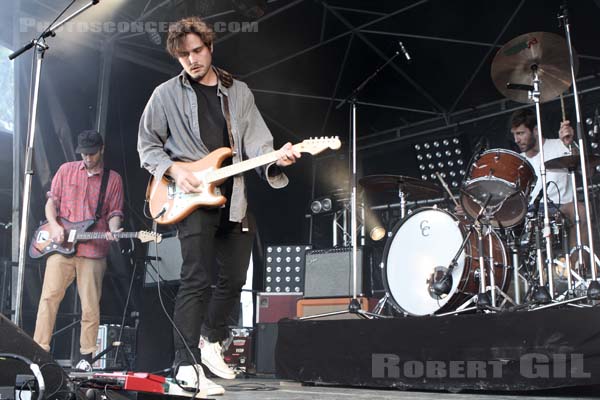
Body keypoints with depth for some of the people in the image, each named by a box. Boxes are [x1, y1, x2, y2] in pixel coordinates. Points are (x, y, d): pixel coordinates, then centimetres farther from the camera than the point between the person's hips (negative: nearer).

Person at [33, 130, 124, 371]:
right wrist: (54, 226, -6)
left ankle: (86, 357, 10)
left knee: (90, 305, 1)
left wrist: (113, 231, -14)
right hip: (60, 246, 1)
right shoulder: (66, 170, 11)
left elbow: (114, 213, 7)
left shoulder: (113, 179, 8)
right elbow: (51, 201, 10)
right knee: (49, 297, -5)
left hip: (93, 252, -1)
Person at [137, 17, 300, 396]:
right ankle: (188, 366, -3)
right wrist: (174, 169, -13)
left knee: (234, 279, 10)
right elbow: (147, 144, 4)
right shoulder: (167, 95, 2)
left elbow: (256, 143, 4)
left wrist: (276, 158, -17)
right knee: (198, 282, -10)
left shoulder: (239, 92, 11)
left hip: (233, 200, 5)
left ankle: (211, 341, 32)